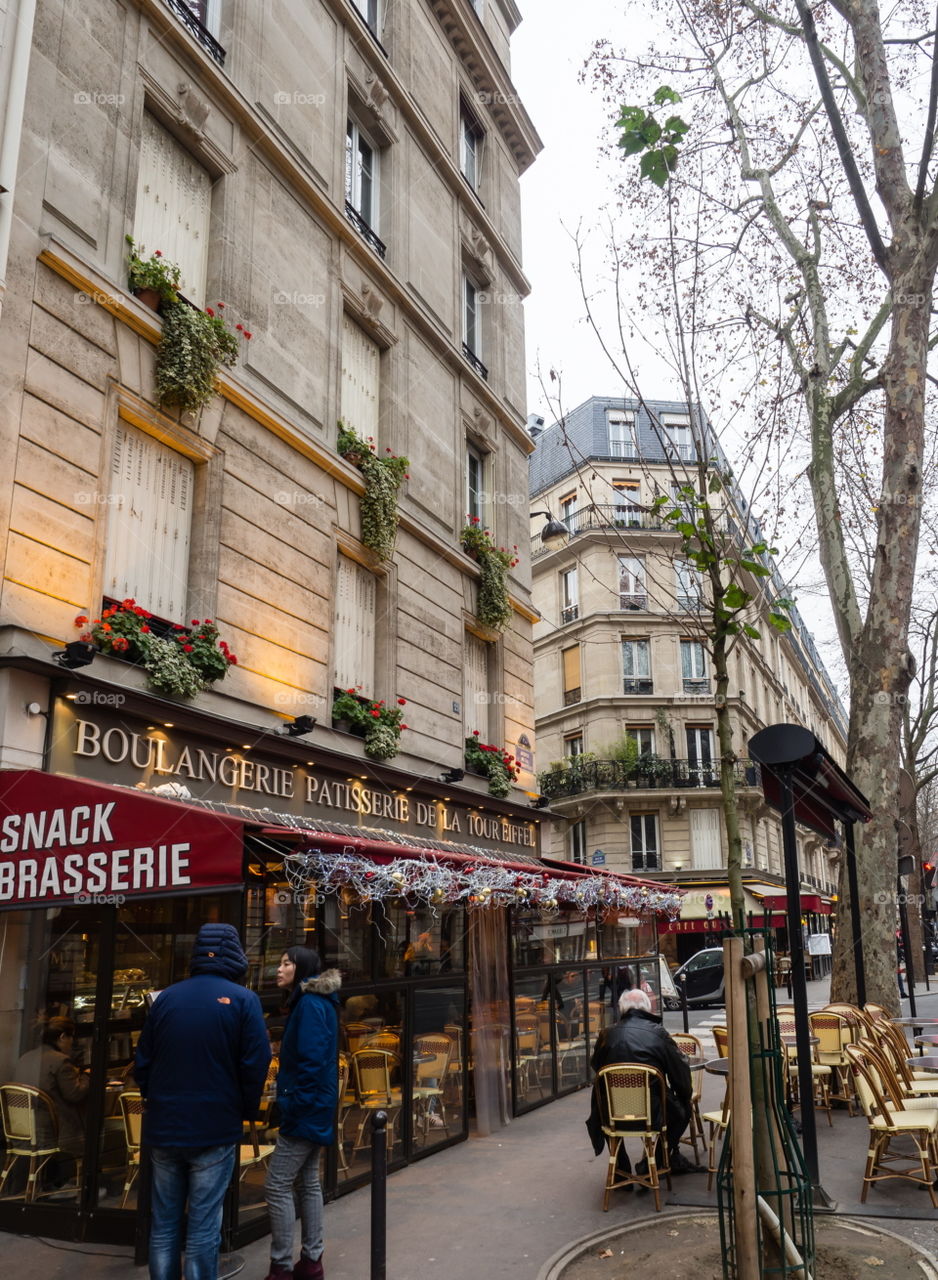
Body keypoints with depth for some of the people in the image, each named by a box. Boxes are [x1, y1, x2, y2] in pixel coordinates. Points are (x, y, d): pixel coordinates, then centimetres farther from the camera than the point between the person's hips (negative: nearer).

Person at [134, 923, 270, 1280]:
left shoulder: (166, 997, 3)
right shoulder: (242, 1000, -9)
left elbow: (143, 1061, 8)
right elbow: (255, 1065, -12)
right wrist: (247, 1112, 4)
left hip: (164, 1127, 4)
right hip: (214, 1129, -4)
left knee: (163, 1224, 15)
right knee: (203, 1227, 3)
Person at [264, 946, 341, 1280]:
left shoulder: (310, 1004, -17)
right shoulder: (316, 1001, 13)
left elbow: (310, 1061, -23)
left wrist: (293, 1106, -20)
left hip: (305, 1109, -10)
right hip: (315, 1108, 10)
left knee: (277, 1186, -4)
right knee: (307, 1183, 14)